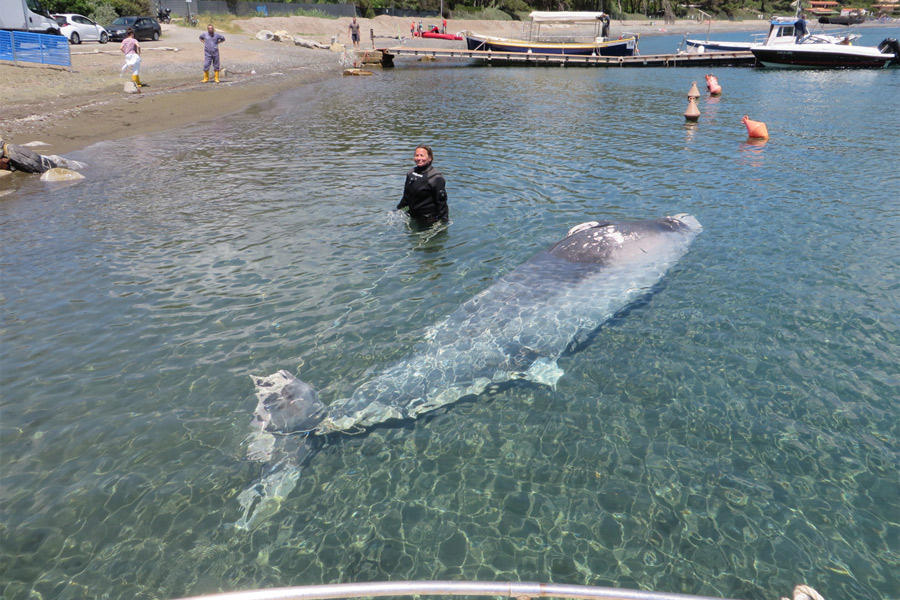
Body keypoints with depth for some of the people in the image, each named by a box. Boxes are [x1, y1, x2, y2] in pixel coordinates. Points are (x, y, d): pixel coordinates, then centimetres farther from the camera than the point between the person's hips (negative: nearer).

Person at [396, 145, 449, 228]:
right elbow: (406, 196, 21)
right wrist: (399, 208, 22)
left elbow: (441, 200, -14)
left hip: (430, 219, -7)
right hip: (414, 218, 7)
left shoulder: (435, 178, -14)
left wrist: (443, 221, -16)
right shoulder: (411, 174, 8)